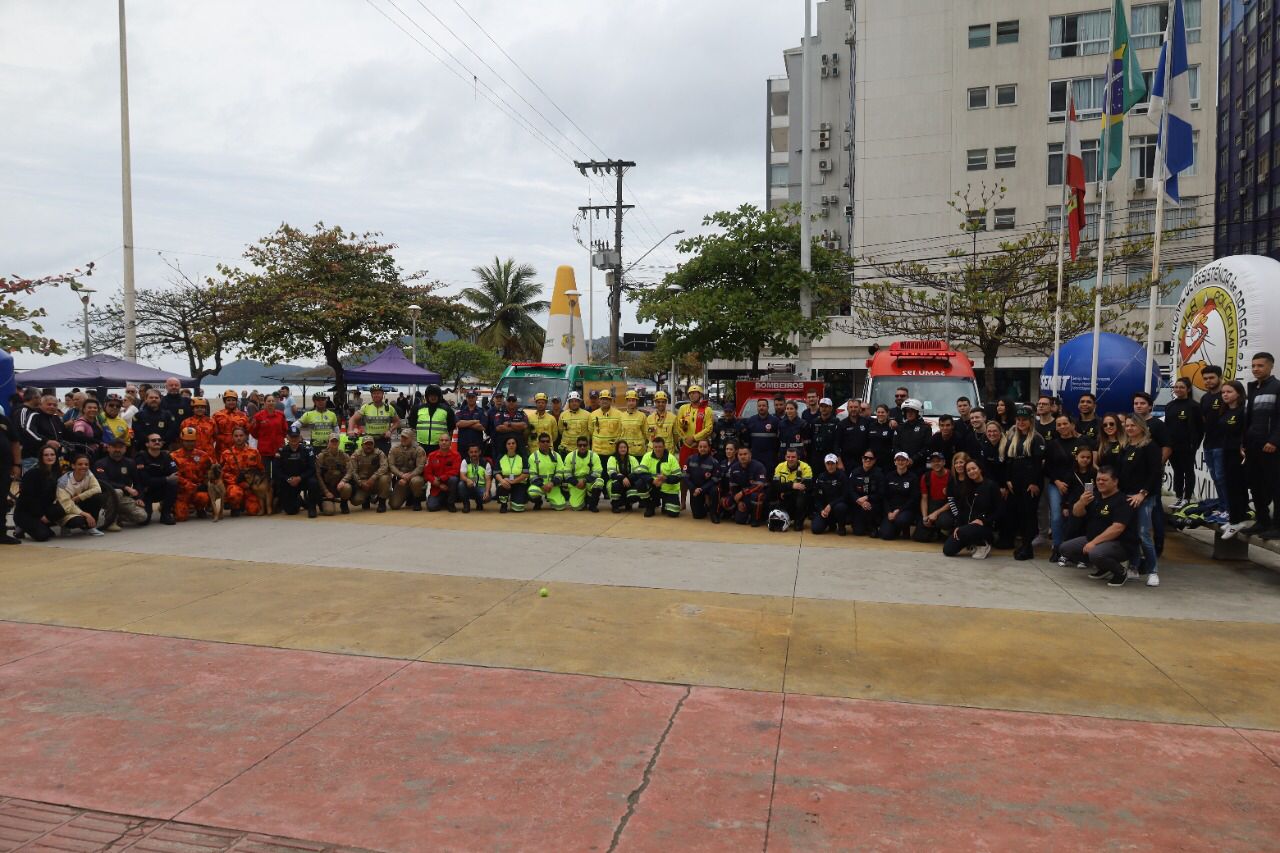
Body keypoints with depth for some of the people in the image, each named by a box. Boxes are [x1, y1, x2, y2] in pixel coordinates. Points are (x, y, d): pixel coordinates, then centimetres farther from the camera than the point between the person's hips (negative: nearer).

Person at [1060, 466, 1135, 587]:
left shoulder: (1122, 501, -16)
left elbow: (1117, 528, -26)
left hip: (1119, 544, -8)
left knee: (1095, 554, -37)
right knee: (1065, 548, -3)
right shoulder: (1094, 495, 7)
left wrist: (1094, 542, -28)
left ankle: (1121, 572, -5)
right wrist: (1082, 502, -18)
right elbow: (1076, 513, 5)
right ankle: (1103, 568, 10)